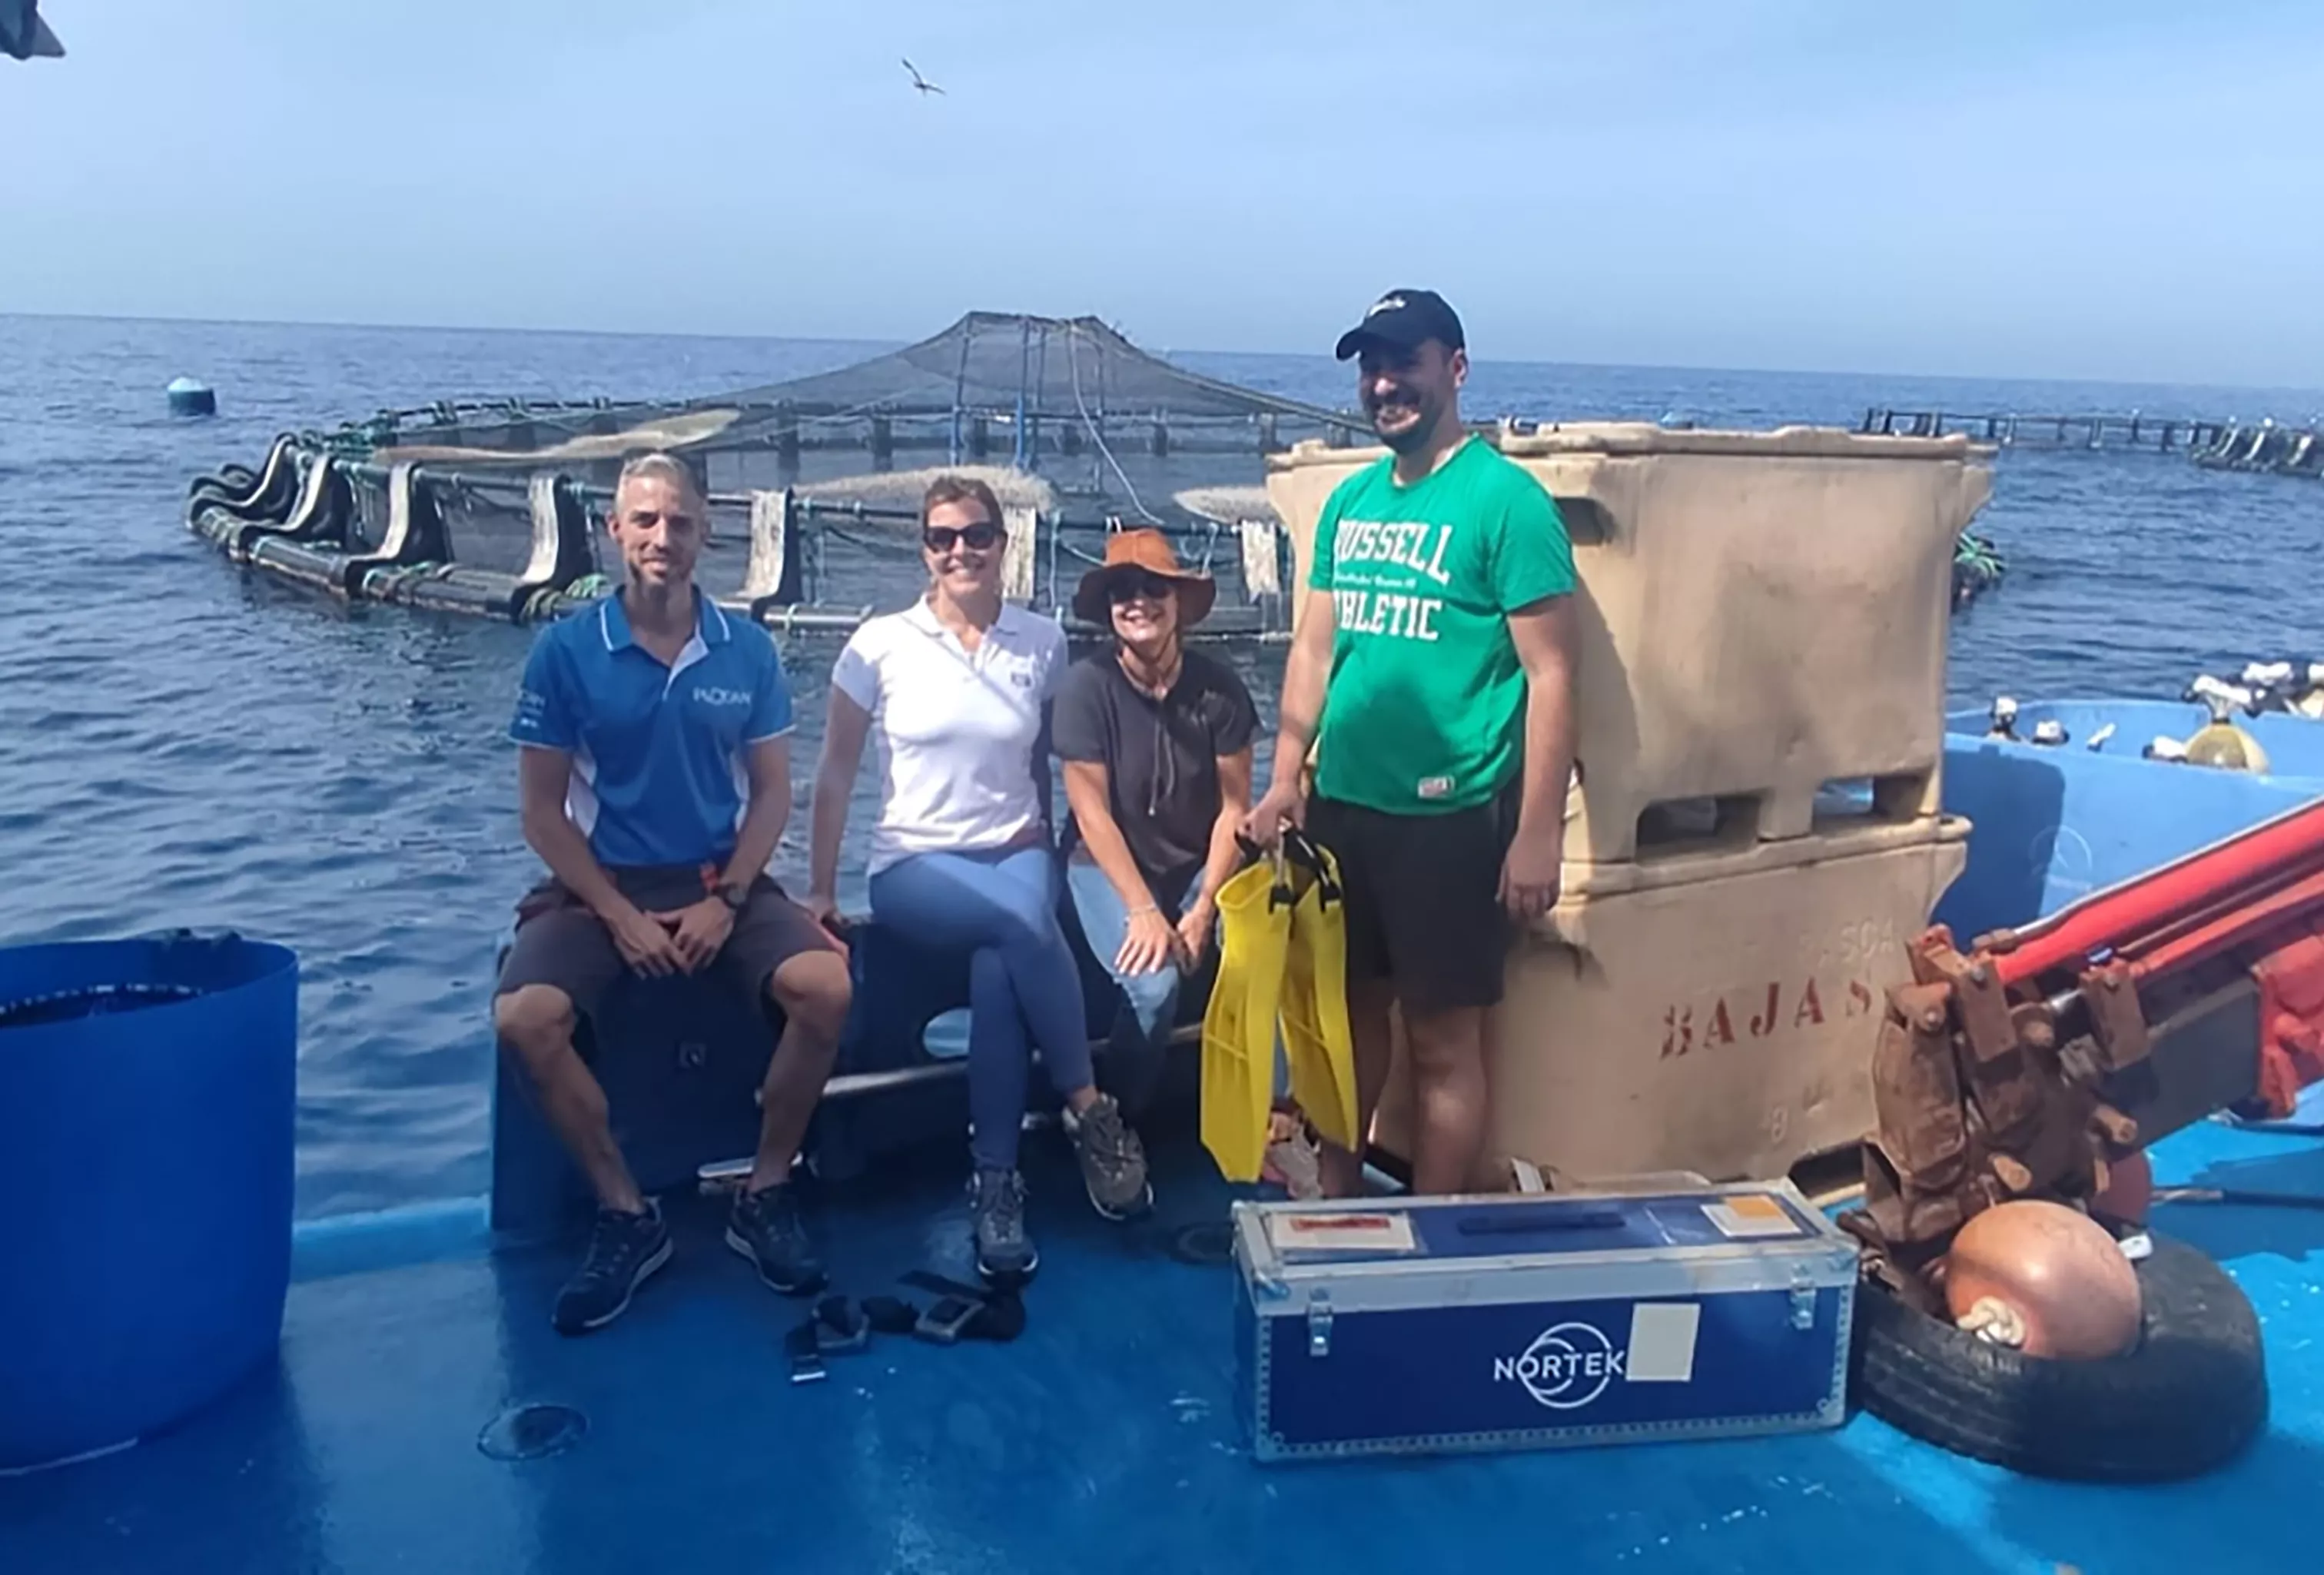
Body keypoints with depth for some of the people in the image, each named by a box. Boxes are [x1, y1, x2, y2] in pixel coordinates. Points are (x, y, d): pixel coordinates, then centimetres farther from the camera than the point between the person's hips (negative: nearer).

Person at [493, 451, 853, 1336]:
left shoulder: (747, 650, 1)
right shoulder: (566, 651, -4)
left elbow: (772, 793, 4)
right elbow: (542, 810, -3)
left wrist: (724, 903, -11)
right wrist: (620, 916, -13)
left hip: (723, 881, 1)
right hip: (600, 885, -1)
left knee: (827, 988, -25)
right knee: (524, 1018, -29)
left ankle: (766, 1194, -3)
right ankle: (626, 1215, -7)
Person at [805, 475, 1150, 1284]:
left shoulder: (1043, 642, 4)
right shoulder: (880, 643, -1)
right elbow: (836, 774, 3)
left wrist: (1044, 840, 5)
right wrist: (820, 889, 1)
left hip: (1014, 852, 2)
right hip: (913, 864, -1)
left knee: (998, 967, -33)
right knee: (1024, 923, -34)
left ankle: (995, 1180, -19)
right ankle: (1090, 1110, -18)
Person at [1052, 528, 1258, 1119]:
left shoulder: (1219, 687, -8)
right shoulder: (1086, 684, -15)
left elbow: (1234, 807, -5)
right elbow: (1092, 811, -14)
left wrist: (1204, 907, -14)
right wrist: (1142, 909, -20)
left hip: (1200, 863, 3)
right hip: (1109, 865, -3)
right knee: (1154, 986, -28)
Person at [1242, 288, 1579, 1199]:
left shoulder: (1505, 499, -10)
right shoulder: (1349, 501, 10)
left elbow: (1550, 673, -12)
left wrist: (1537, 833, -16)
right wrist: (1285, 780, 4)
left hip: (1450, 816, -6)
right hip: (1342, 805, 6)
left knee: (1441, 1037, 4)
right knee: (1348, 1009, 17)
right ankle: (1337, 1204, 33)